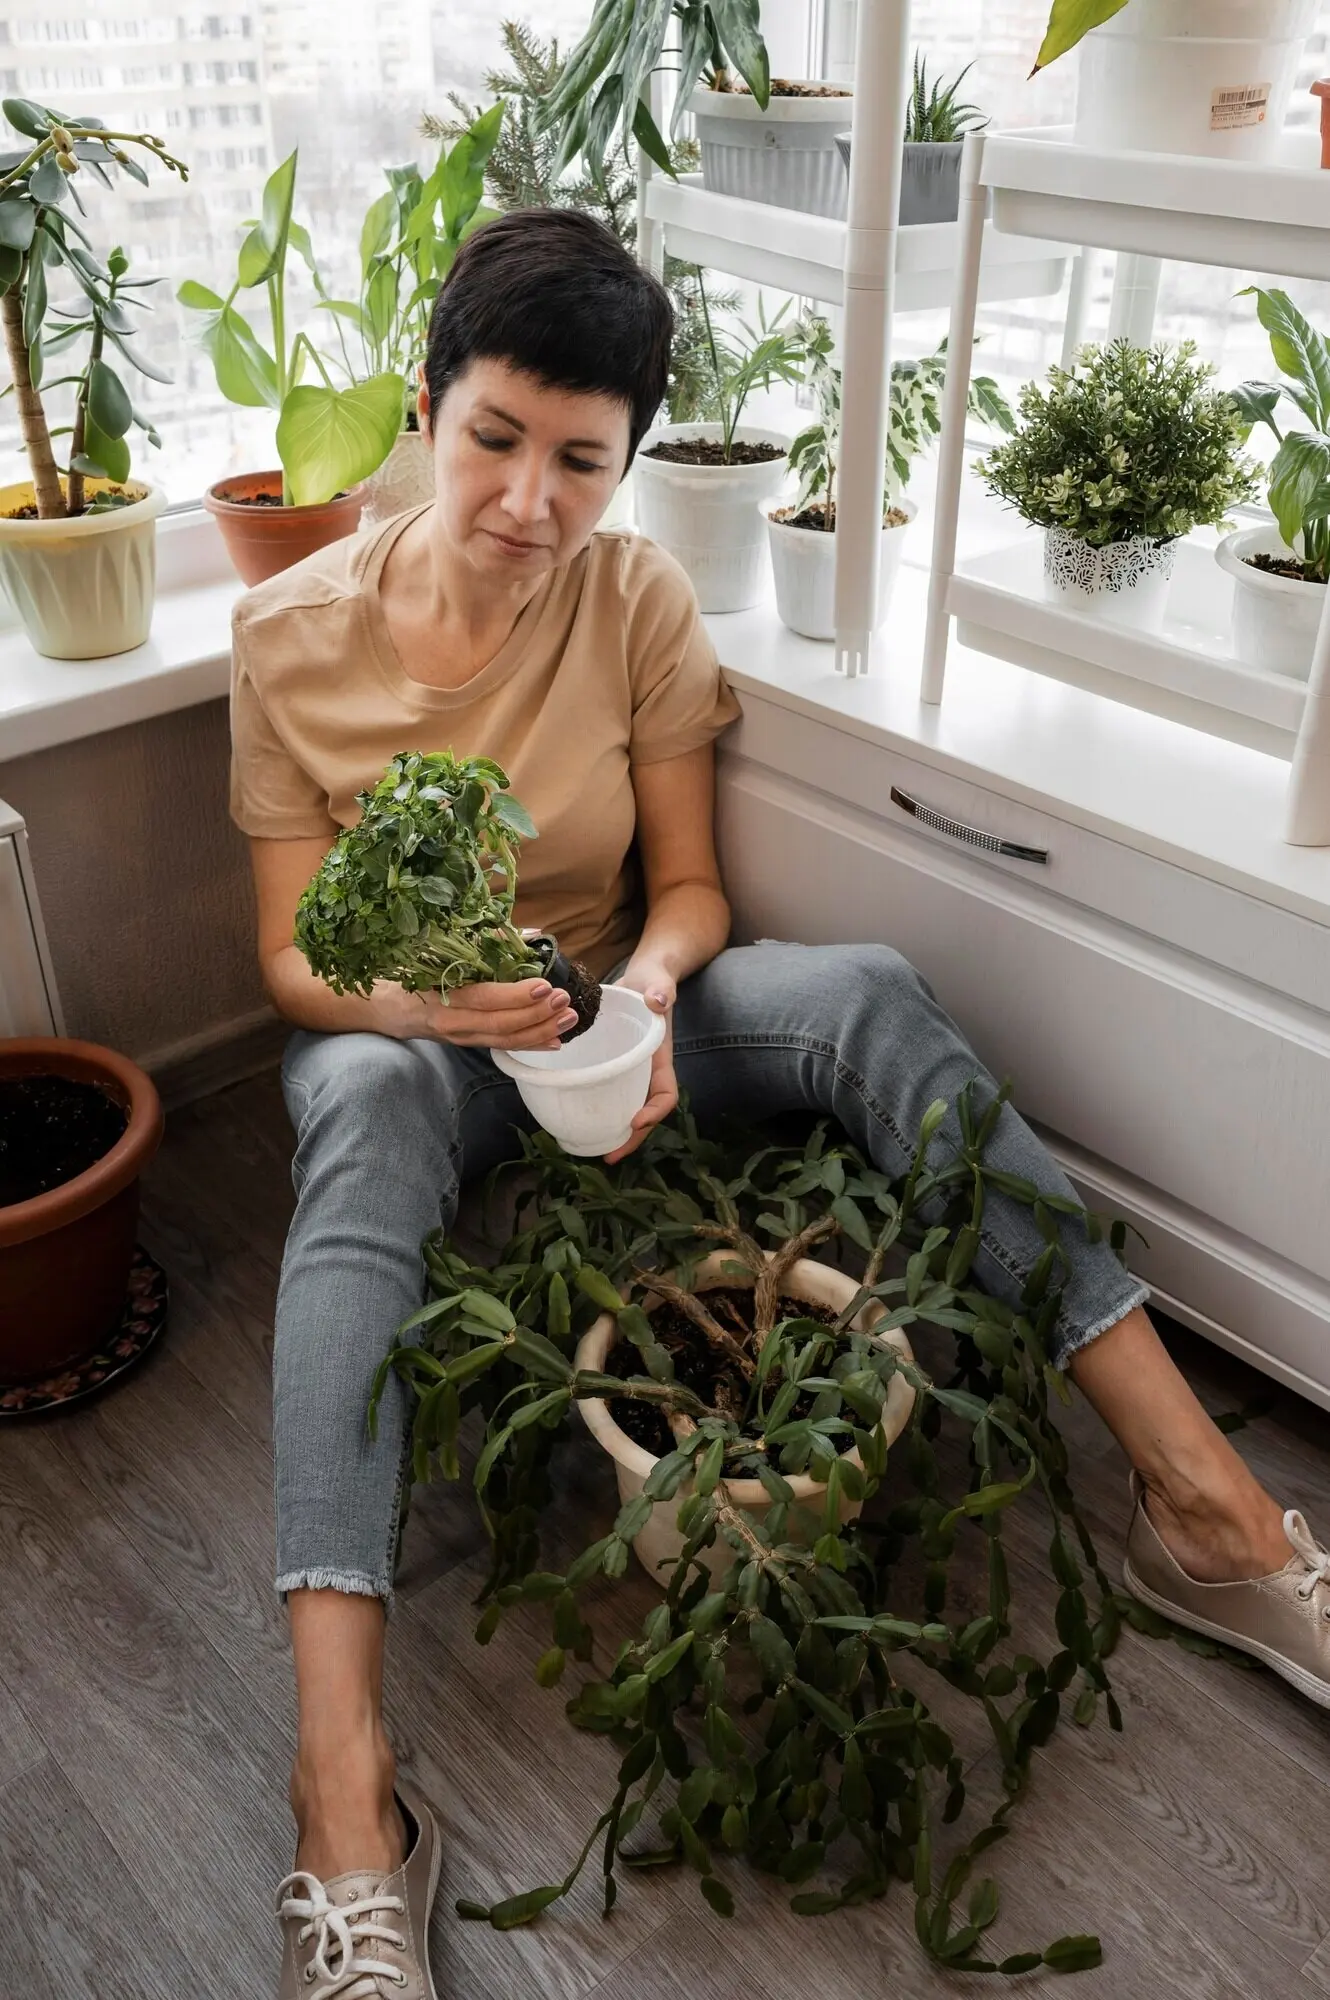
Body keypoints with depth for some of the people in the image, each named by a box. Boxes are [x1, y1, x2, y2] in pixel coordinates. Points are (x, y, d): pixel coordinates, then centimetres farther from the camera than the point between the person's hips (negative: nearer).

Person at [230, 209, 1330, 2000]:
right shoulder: (296, 635, -10)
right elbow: (296, 957, -9)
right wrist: (422, 1001, -31)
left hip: (601, 1007, 2)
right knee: (366, 1114, -39)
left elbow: (688, 886, -3)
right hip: (394, 1030, -1)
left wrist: (648, 989, -26)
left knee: (865, 993, -27)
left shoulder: (641, 600, -7)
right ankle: (350, 1803, -45)